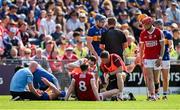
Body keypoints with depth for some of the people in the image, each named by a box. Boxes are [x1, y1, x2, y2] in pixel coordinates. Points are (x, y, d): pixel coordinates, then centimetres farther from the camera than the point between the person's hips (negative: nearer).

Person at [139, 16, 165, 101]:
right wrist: (141, 59, 6)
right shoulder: (143, 34, 4)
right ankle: (152, 96, -12)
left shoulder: (158, 32, -4)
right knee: (150, 78, -9)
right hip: (147, 58, 2)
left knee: (156, 79, 4)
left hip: (156, 58, -1)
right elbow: (141, 47, 11)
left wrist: (160, 58, -10)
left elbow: (162, 46, -3)